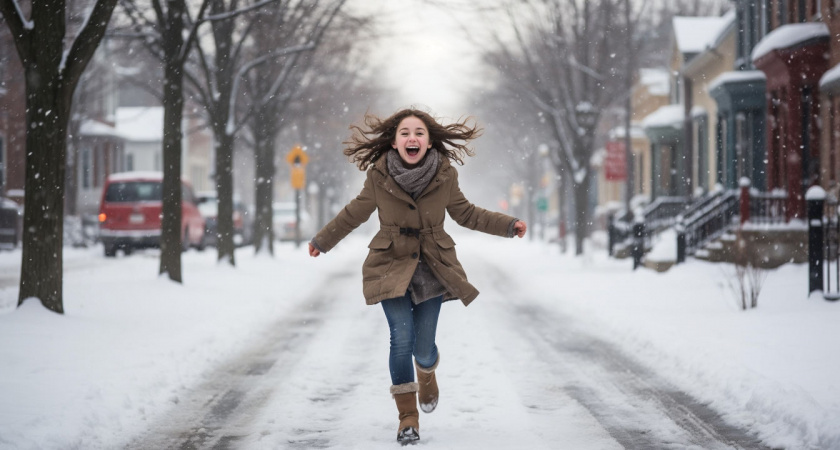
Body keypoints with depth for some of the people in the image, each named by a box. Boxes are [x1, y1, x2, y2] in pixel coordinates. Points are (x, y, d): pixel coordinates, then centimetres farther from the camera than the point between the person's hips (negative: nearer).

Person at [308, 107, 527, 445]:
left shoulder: (445, 175, -9)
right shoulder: (379, 176, -11)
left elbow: (465, 213, 8)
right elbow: (355, 212, 7)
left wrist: (509, 225, 0)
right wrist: (322, 241, 18)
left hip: (432, 267, 1)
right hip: (391, 265, -1)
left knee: (423, 348, -1)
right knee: (402, 338, -13)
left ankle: (427, 374, 38)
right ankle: (408, 416, 4)